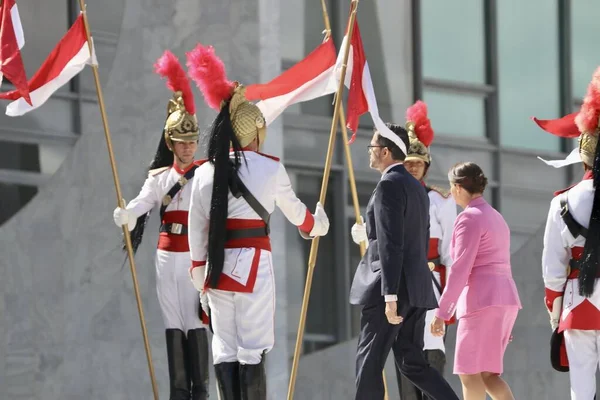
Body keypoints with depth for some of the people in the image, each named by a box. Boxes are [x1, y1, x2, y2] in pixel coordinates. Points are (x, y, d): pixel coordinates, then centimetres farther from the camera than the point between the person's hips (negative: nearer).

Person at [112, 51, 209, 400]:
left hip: (197, 255, -3)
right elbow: (142, 203, -10)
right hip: (168, 255, 3)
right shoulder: (159, 177, 8)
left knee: (196, 321, -5)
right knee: (173, 322, 4)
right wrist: (126, 215, -33)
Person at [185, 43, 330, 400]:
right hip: (253, 265, -4)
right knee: (252, 350, -4)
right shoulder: (271, 168, -3)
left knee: (225, 349, 8)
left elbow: (197, 227, 6)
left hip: (218, 267, 4)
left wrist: (199, 270, 17)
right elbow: (294, 209, 13)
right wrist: (315, 225, 34)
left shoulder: (206, 172, 5)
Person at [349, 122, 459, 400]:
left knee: (369, 363, -3)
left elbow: (391, 244, -19)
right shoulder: (416, 187, 18)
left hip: (391, 286, -9)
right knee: (412, 363, 9)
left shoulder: (389, 184, -11)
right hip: (416, 287, 9)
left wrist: (390, 295, -23)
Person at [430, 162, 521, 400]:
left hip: (482, 298, -9)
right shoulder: (495, 217, 20)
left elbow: (460, 270, -15)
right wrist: (505, 320, 23)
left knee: (470, 373, -6)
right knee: (485, 373, 9)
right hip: (505, 297, 9)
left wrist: (441, 312, -16)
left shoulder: (469, 218, -8)